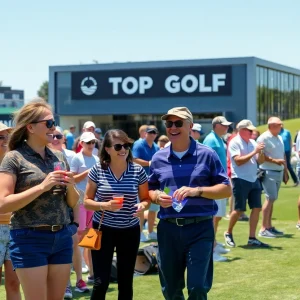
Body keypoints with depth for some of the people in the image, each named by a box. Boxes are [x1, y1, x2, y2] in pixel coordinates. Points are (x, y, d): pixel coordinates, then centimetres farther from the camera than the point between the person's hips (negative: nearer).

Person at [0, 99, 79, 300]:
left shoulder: (59, 157, 10)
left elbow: (73, 203, 16)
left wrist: (70, 186, -6)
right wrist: (42, 187, -20)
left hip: (62, 237, 6)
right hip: (30, 239, -5)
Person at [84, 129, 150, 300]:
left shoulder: (138, 171, -4)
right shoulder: (97, 170, -7)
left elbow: (146, 198, 6)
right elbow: (87, 201, -2)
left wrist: (143, 206, -17)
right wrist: (105, 205, -21)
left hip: (130, 231, 2)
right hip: (103, 230, -1)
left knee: (126, 282, 10)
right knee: (101, 282, -3)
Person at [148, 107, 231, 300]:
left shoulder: (207, 155, -1)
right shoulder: (158, 158, 8)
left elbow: (226, 189, -1)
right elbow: (150, 190, 17)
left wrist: (197, 191, -16)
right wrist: (158, 197, -7)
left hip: (200, 228, -3)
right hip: (168, 229, 3)